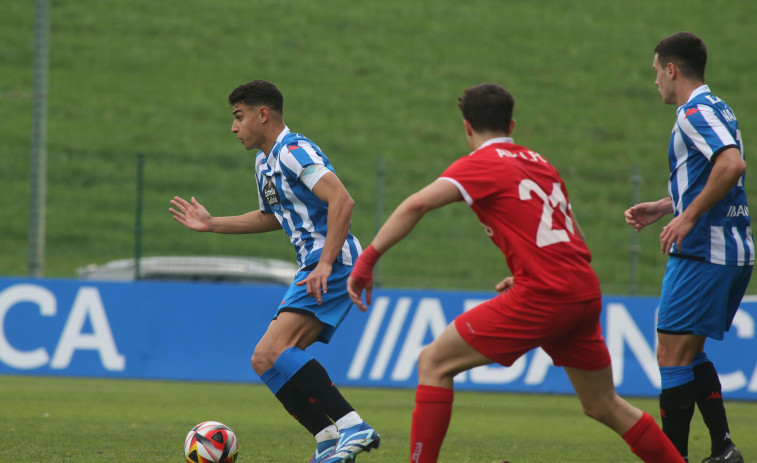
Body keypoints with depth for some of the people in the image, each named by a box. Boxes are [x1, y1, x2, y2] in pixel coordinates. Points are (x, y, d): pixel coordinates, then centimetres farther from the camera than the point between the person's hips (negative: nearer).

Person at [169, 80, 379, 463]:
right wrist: (211, 224, 35)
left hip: (333, 264, -11)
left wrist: (326, 264, -27)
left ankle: (351, 427, -29)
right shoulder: (264, 163, 21)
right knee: (269, 360, 8)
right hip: (315, 267, 11)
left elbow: (342, 201, -22)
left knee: (271, 354, -24)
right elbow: (272, 217, 38)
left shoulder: (294, 151, -10)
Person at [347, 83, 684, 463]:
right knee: (604, 407, 21)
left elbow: (416, 205, -15)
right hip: (585, 293, 7)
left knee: (433, 363, 0)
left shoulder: (481, 164, -1)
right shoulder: (539, 163, 21)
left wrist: (367, 260, -13)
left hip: (542, 296, -7)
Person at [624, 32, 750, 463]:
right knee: (690, 353, 18)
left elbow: (732, 165, -28)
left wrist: (689, 217, -23)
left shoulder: (696, 112, -12)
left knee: (673, 354, -6)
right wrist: (663, 207, 26)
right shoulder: (717, 109, 18)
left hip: (703, 253, -10)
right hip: (736, 253, 10)